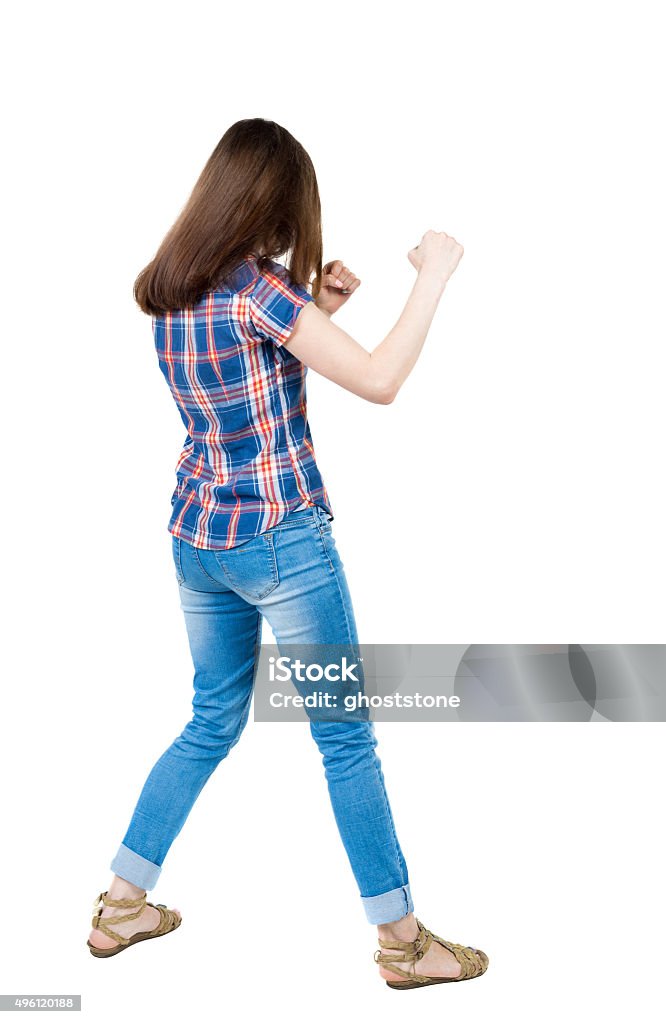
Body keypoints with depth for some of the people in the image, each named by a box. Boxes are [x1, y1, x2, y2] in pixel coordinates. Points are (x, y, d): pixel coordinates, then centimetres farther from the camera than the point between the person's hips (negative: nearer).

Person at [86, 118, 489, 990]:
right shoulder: (257, 285, -16)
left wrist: (317, 309, 12)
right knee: (346, 738, 4)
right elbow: (378, 381, -21)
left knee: (212, 725, 21)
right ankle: (404, 939, 18)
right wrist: (435, 271, -11)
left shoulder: (171, 290, 8)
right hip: (280, 539, -8)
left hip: (198, 538, 8)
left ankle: (122, 906, 29)